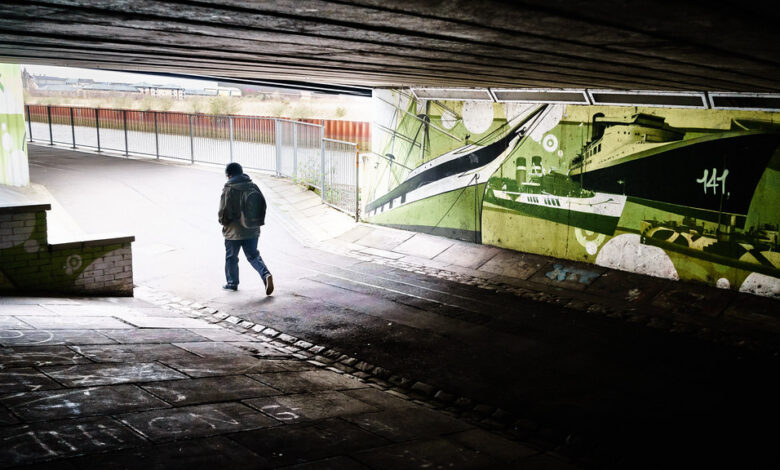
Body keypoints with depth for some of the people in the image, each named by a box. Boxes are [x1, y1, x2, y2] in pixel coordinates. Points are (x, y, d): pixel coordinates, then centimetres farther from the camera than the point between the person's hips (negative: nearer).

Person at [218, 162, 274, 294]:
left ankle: (232, 283, 27)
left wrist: (223, 222, 6)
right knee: (253, 255, 13)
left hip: (234, 232, -4)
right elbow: (263, 206, 4)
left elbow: (223, 212, -15)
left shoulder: (228, 190, -15)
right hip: (253, 230, 4)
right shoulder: (253, 186, 0)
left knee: (231, 257, 15)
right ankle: (266, 275, -9)